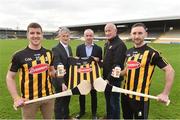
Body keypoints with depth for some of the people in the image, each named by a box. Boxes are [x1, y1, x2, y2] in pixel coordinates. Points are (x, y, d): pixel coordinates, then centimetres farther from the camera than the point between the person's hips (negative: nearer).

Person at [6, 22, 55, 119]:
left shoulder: (48, 53, 0)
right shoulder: (19, 55, -9)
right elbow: (10, 77, -2)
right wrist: (16, 98, -10)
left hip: (48, 96, 3)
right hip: (29, 99, -3)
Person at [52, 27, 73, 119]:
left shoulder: (69, 47, 6)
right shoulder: (56, 49, -20)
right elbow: (57, 67, -30)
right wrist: (62, 83, -36)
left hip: (69, 80, 8)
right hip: (60, 81, -8)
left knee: (67, 100, 25)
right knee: (59, 102, 12)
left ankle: (66, 116, 48)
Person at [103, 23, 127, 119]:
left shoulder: (120, 44, -18)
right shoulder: (107, 44, 11)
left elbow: (117, 64, -23)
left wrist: (109, 78, -22)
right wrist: (105, 77, 9)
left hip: (114, 79, -8)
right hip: (107, 78, 9)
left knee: (114, 102, 7)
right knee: (108, 100, 22)